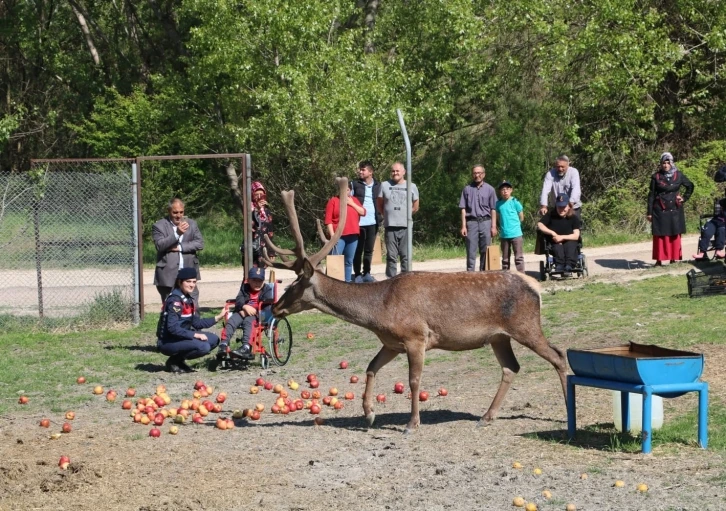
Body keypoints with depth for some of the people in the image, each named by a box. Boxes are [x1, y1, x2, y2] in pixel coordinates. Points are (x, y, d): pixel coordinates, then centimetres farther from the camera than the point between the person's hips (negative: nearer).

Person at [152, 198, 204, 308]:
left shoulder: (191, 224, 12)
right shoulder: (159, 226, 1)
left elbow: (200, 243, 2)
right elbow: (159, 245, -12)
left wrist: (180, 247, -9)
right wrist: (177, 233, -21)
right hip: (168, 277, -2)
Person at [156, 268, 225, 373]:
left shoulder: (187, 298, 10)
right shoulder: (175, 300, -18)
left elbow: (197, 323, 12)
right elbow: (172, 328, -26)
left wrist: (217, 318, 5)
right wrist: (194, 335, -24)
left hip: (181, 337, 9)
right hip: (168, 343, -9)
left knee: (213, 339, 4)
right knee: (203, 347, -26)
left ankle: (180, 359, 7)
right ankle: (174, 361, -5)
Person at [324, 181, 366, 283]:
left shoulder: (354, 200, 18)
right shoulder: (333, 201, 3)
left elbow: (363, 212, 7)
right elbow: (328, 220, -4)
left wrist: (352, 204, -2)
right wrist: (332, 234, -13)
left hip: (352, 236, 5)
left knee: (349, 261, 9)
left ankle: (348, 281, 13)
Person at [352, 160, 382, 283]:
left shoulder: (378, 185, 8)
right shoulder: (355, 184, 1)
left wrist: (379, 219, 4)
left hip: (372, 223, 2)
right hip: (358, 222, -2)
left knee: (369, 250, 9)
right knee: (358, 250, 3)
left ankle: (367, 273, 18)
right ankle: (357, 274, 9)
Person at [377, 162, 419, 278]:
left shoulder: (411, 187, 8)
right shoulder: (384, 185, 7)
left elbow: (415, 207, 15)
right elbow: (379, 205, 11)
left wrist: (404, 214, 9)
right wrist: (390, 215, 8)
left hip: (406, 226, 0)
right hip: (390, 226, 0)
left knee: (406, 256, -1)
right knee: (391, 256, 1)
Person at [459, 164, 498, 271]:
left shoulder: (489, 189, 6)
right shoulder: (467, 189, 5)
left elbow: (493, 209, 5)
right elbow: (463, 209, 5)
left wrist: (493, 226, -1)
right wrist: (463, 226, -2)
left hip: (485, 222, 0)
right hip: (472, 222, 0)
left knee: (485, 251, 4)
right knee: (471, 251, -1)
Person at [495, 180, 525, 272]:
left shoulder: (515, 202, -7)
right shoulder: (498, 203, 3)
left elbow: (521, 218, 0)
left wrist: (514, 224, 8)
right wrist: (504, 225, 4)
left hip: (516, 234, -4)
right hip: (504, 235, 4)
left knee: (519, 257, -3)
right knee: (505, 259, 13)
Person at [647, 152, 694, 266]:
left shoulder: (678, 175, 2)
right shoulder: (656, 177, -3)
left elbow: (690, 186, 17)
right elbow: (651, 195, -1)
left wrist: (684, 198, 6)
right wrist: (649, 212, -4)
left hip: (675, 210, 2)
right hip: (660, 211, -2)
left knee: (674, 235, 3)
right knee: (660, 235, -2)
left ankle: (674, 258, 8)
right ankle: (659, 259, 0)